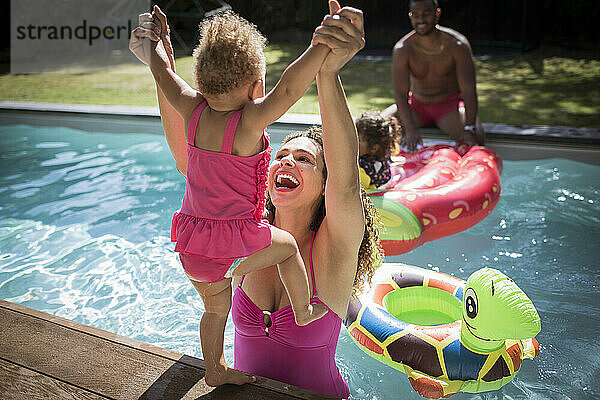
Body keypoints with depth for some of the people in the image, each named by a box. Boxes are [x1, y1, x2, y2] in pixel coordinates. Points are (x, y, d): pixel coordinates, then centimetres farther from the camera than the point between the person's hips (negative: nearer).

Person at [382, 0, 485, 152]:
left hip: (450, 104, -2)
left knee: (476, 136, -31)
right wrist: (411, 130, -33)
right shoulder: (402, 49, -15)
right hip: (417, 104, 2)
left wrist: (469, 129, -32)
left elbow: (469, 89, -21)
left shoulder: (457, 45, -18)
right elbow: (400, 94, -20)